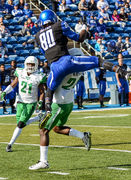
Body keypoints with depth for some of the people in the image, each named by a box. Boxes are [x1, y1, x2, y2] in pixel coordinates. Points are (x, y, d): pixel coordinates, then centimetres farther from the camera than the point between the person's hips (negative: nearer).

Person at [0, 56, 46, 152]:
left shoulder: (38, 77, -11)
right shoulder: (20, 73, -4)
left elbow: (42, 92, 0)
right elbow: (13, 85, 3)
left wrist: (40, 102, -12)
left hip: (31, 104, -4)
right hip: (20, 102, 4)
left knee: (20, 124, -10)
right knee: (21, 123, 7)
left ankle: (10, 144, -2)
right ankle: (38, 118, 34)